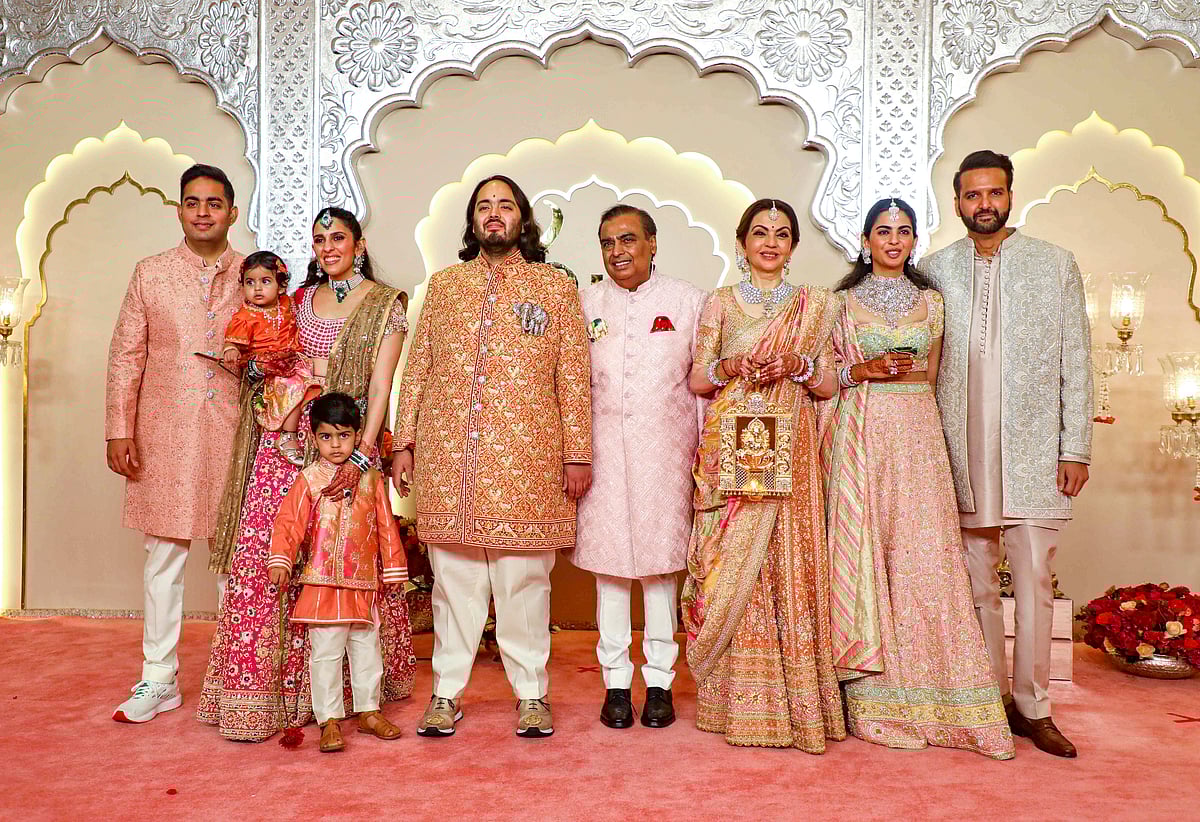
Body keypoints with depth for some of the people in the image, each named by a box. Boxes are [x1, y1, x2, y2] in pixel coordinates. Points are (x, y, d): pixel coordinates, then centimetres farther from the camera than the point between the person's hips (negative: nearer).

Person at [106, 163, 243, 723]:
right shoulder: (150, 274, 8)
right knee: (163, 555, 6)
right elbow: (126, 356, 6)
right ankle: (159, 680, 17)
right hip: (164, 435, 1)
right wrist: (119, 431, 0)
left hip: (235, 434, 0)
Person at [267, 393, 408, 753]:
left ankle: (368, 712, 28)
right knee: (326, 652, 0)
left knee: (367, 650, 13)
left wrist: (393, 568, 12)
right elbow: (288, 522, -7)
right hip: (322, 584, -3)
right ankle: (329, 721, 10)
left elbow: (386, 525, 10)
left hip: (364, 583, 3)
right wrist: (280, 560, -20)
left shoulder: (371, 479, 5)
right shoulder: (309, 480, -2)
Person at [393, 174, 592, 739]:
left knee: (524, 577, 3)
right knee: (453, 574, 7)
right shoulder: (443, 284, 15)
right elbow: (417, 368, 13)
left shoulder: (555, 286, 8)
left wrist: (578, 453, -1)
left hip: (527, 459, -2)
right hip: (448, 458, 2)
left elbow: (574, 375, 4)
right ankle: (447, 691, 20)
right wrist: (405, 441, 6)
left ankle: (531, 693, 17)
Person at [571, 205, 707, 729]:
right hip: (603, 448, 1)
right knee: (607, 559, 4)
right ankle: (616, 680, 16)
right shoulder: (586, 303, 9)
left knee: (660, 559, 3)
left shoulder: (687, 301, 6)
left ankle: (659, 681, 16)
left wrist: (707, 450, 3)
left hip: (665, 449, -1)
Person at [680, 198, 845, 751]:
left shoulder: (815, 306, 12)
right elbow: (696, 380, 8)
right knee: (729, 566, -2)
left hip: (788, 448, 0)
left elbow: (828, 385, 9)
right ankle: (738, 700, 8)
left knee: (788, 564, -3)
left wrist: (798, 367, -10)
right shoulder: (720, 303, 11)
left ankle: (794, 699, 8)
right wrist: (729, 367, -11)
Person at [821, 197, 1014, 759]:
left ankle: (929, 693, 7)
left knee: (924, 553, -3)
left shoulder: (930, 301, 15)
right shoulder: (843, 301, 7)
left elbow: (932, 377, 19)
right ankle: (875, 699, 5)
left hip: (918, 433, 3)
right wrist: (864, 371, -10)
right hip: (861, 434, -2)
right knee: (864, 547, -4)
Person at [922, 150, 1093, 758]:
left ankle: (1032, 707, 13)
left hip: (1033, 447, -1)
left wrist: (1076, 447, -1)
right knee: (976, 581, 7)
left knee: (1034, 579, 0)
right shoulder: (936, 270, 9)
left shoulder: (1055, 265, 8)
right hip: (962, 450, 1)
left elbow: (1075, 359, 5)